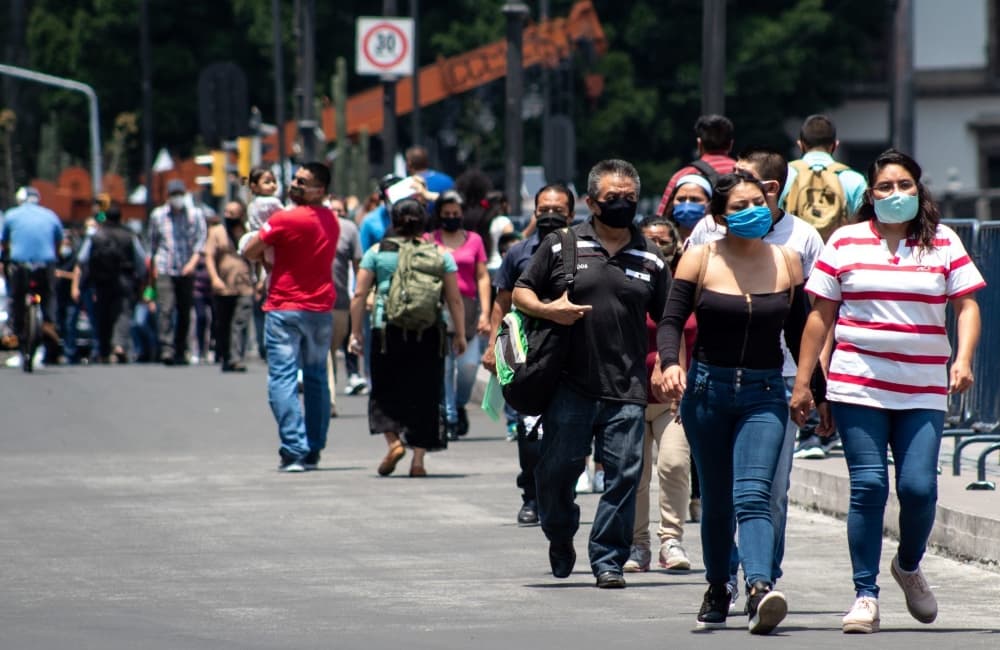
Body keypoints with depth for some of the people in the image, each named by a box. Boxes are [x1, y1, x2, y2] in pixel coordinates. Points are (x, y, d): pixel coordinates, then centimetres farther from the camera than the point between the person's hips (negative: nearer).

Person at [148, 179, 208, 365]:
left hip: (187, 271, 1)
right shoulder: (158, 215, 8)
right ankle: (167, 350, -23)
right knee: (166, 309, -16)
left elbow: (201, 239, 0)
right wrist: (154, 265, 20)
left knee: (185, 312, 5)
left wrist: (193, 261, -14)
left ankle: (180, 351, 16)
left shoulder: (196, 214, 6)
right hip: (165, 270, -1)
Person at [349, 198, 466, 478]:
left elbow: (359, 295, 1)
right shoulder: (440, 255, 4)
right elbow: (454, 299, 2)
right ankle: (418, 459, 5)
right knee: (424, 394, 7)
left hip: (388, 330, -1)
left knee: (385, 391, 12)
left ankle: (393, 441, -10)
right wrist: (460, 334, 8)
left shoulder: (377, 253, 3)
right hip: (429, 333, 1)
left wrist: (356, 332, 7)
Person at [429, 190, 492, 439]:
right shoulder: (429, 240, 9)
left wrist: (485, 312, 1)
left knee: (469, 363, -7)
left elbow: (482, 277, 10)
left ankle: (460, 406, 19)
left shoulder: (474, 240, 12)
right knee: (444, 366, -6)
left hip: (467, 306, 1)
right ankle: (449, 418, 0)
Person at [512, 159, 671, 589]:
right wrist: (548, 309, -11)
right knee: (557, 468, 2)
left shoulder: (650, 259, 11)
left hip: (627, 391, 1)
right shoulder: (561, 246, 5)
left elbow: (668, 320, 16)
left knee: (623, 474, -3)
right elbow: (521, 293, 10)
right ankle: (560, 537, 28)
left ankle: (608, 558, 6)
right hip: (570, 387, -1)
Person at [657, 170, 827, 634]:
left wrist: (819, 395, 16)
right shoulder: (700, 260, 0)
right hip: (707, 389, 0)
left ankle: (760, 590, -32)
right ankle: (717, 591, 26)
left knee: (753, 496, -17)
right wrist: (670, 363, -22)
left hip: (765, 395, 0)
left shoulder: (787, 263, 5)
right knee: (716, 501, 9)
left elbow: (799, 335, 13)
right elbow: (672, 321, -2)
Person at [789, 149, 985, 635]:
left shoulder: (943, 243, 8)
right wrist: (802, 383, 6)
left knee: (918, 486, -8)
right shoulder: (845, 243, 7)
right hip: (858, 388, -1)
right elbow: (820, 316, 9)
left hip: (924, 390, 1)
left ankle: (908, 566, 22)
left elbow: (967, 305, 6)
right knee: (868, 486, -7)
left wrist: (963, 360, -12)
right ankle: (865, 596, -1)